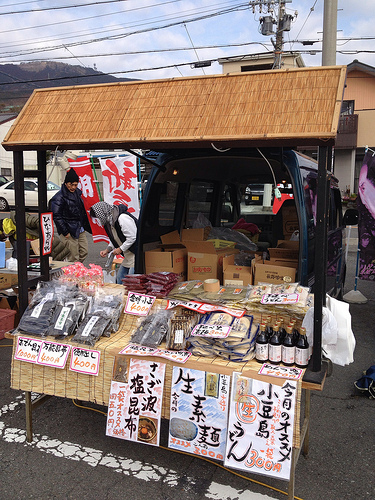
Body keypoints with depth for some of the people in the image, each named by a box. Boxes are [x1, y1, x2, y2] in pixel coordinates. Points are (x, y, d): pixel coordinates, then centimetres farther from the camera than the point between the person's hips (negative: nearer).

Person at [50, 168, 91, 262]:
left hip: (80, 230, 8)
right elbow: (56, 217, -16)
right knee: (73, 257, -5)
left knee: (84, 251, 12)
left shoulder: (77, 193, 12)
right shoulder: (59, 198, -13)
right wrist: (65, 232, -18)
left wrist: (86, 226, 17)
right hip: (69, 231, -8)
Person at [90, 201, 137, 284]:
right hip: (128, 256, 10)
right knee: (120, 278, 11)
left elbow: (132, 237, -21)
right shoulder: (109, 221, 10)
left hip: (136, 253, -10)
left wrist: (120, 249, -12)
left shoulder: (122, 218, -21)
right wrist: (108, 249, 7)